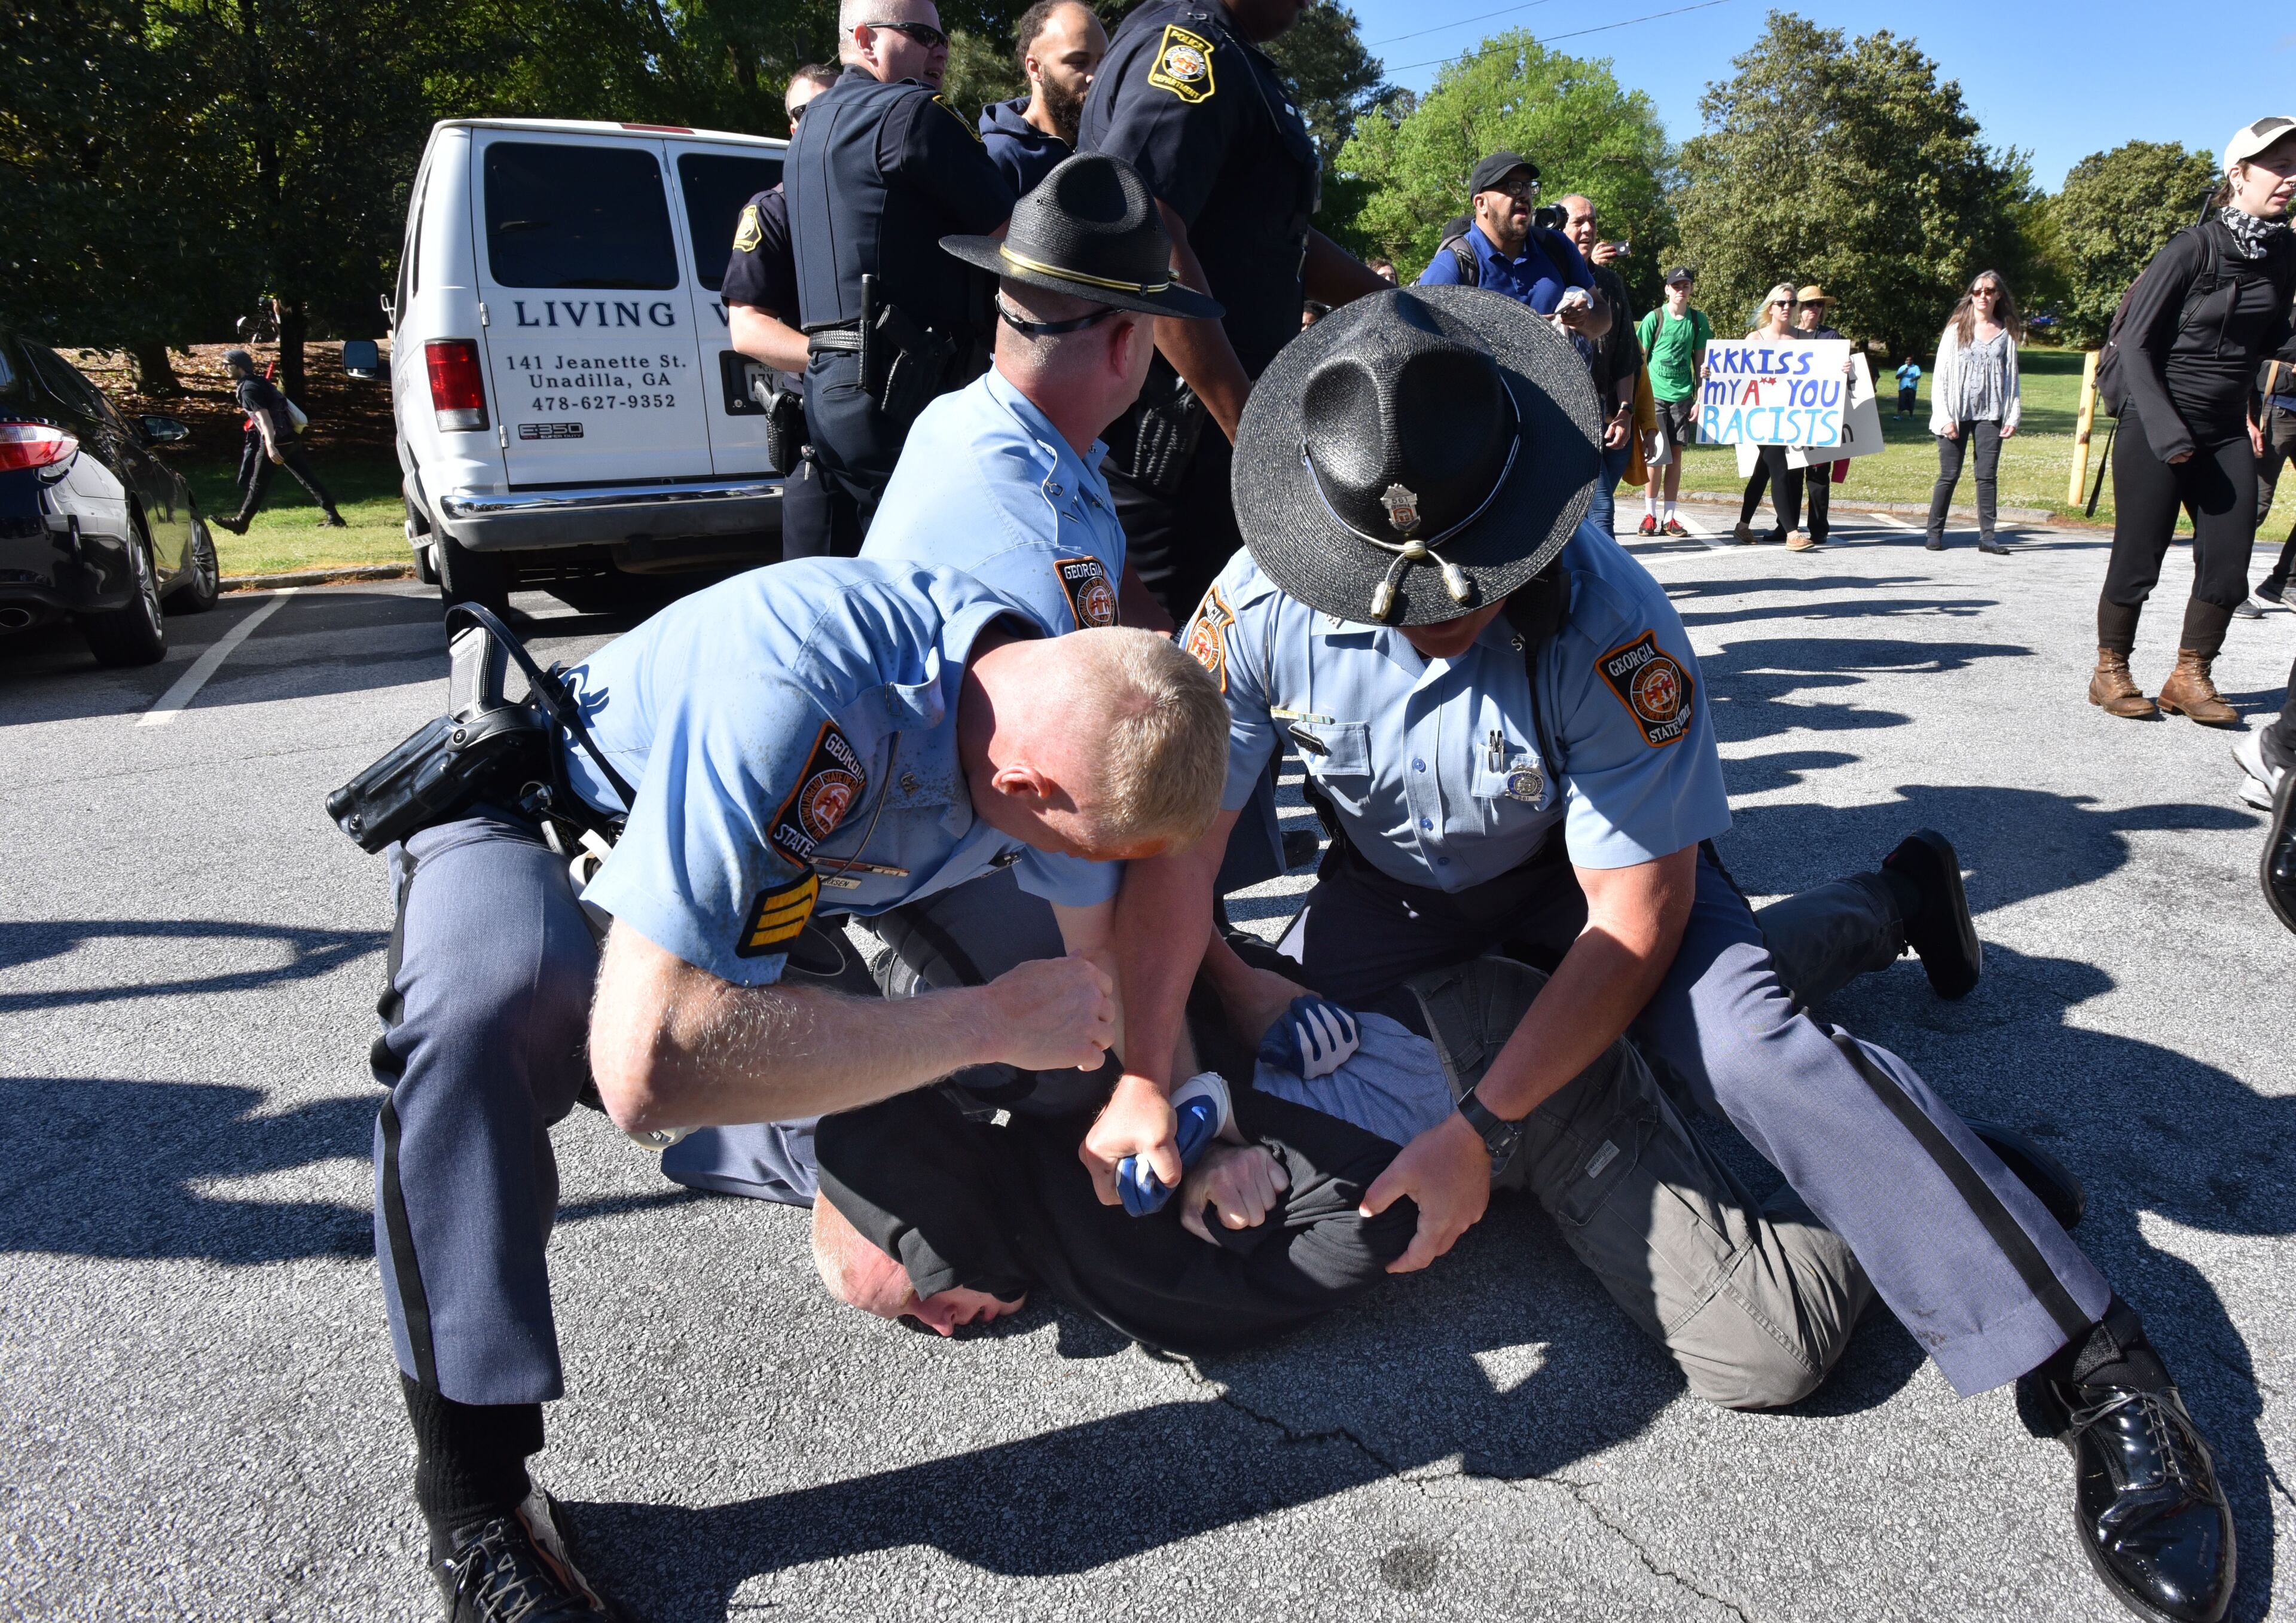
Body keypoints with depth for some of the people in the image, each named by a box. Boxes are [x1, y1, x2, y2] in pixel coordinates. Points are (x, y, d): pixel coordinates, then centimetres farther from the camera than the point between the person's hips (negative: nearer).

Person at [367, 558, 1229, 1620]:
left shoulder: (1067, 722, -21)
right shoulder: (796, 679, -44)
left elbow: (1114, 944, -1)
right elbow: (646, 1059, -48)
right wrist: (988, 1020, -42)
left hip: (761, 884, 5)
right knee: (485, 1010, -40)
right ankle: (476, 1504, -22)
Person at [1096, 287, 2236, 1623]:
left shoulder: (1609, 626, -35)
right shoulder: (1259, 609, -27)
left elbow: (1634, 925, -29)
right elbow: (1180, 847, -22)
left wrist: (1482, 1130, -34)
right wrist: (1145, 1075, -33)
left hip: (1582, 868, -4)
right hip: (1398, 883, 5)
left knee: (1746, 1039, -29)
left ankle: (2097, 1369, -18)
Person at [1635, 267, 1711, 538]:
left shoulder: (1698, 320, 7)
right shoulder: (1654, 318, -2)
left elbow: (1700, 362, 11)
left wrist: (1700, 399, 5)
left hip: (1682, 396, 3)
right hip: (1655, 395, -3)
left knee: (1676, 455, 4)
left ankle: (1670, 518, 7)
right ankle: (1650, 515, 2)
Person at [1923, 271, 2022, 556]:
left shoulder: (2006, 333, 10)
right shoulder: (1956, 330, 5)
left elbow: (2011, 378, 12)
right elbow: (1939, 376, 1)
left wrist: (2013, 417, 3)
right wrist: (1944, 417, -7)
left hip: (1990, 415, 2)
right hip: (1956, 414, -2)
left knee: (1987, 476, -1)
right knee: (1949, 476, -1)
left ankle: (1987, 536, -1)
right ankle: (1934, 533, 8)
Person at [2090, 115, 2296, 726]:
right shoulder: (2193, 249, -12)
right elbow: (2135, 344, -11)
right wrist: (2167, 431, -17)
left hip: (2226, 432, 6)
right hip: (2155, 429, -6)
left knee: (2227, 561, 1)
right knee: (2138, 560, 0)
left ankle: (2190, 677, 13)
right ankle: (2110, 672, 15)